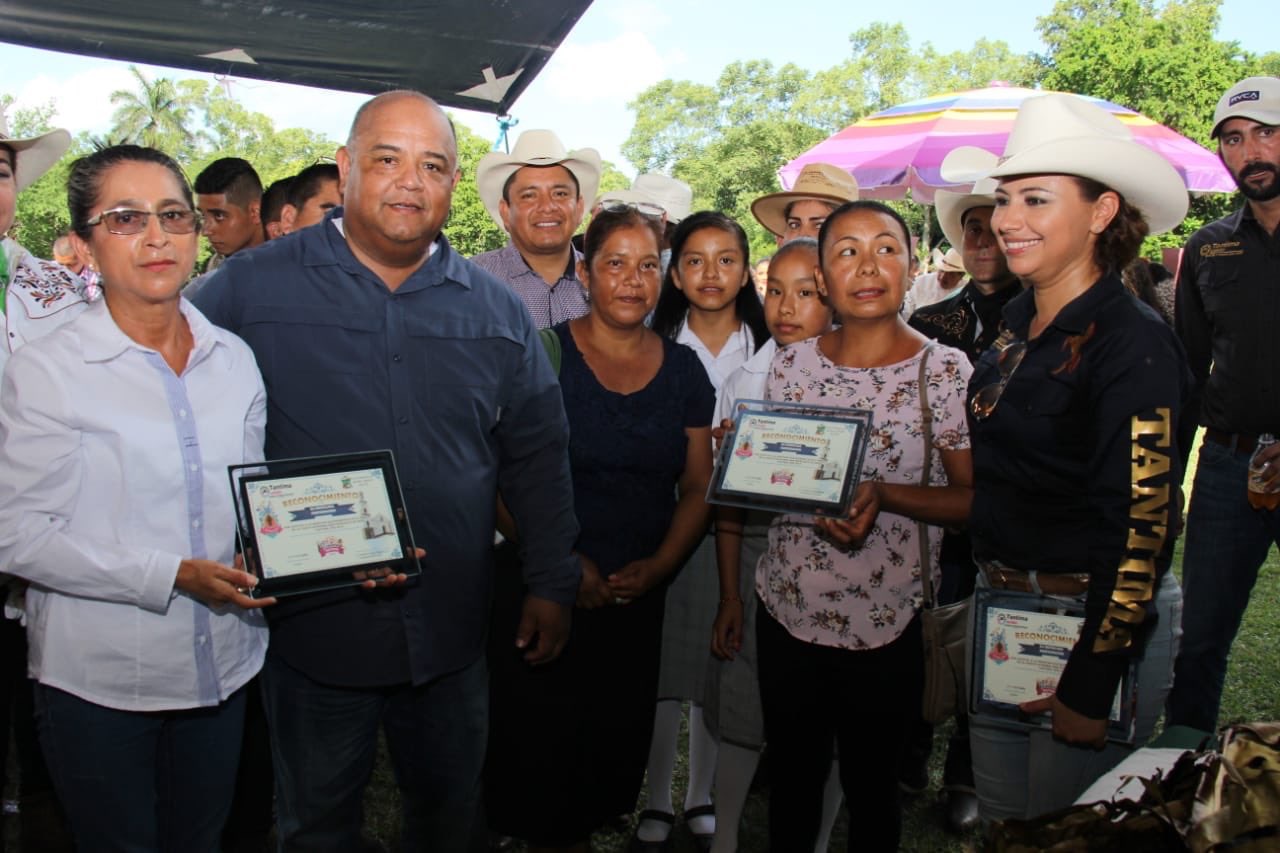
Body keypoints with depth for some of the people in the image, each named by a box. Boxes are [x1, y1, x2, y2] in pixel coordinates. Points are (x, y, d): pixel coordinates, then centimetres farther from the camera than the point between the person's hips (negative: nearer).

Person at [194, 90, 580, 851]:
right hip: (313, 623, -2)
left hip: (451, 631, 3)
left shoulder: (496, 310, 3)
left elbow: (538, 455, 8)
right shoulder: (250, 287, -6)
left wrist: (553, 585, 7)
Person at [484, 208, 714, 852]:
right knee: (540, 745, 4)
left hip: (638, 599, 4)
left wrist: (657, 567, -6)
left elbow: (697, 489, 7)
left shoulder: (684, 370, 5)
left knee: (616, 748, 14)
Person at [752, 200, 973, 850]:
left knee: (868, 783, 15)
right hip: (785, 607, 3)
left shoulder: (944, 370, -8)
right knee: (791, 775, 18)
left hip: (885, 622, -3)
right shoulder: (792, 363, 2)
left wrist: (883, 495, -23)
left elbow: (975, 499, -8)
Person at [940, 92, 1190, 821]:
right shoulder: (1018, 322, 5)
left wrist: (1089, 690, -18)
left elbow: (1141, 528, -19)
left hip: (1093, 621, -7)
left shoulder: (1133, 343, -18)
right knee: (999, 817, 20)